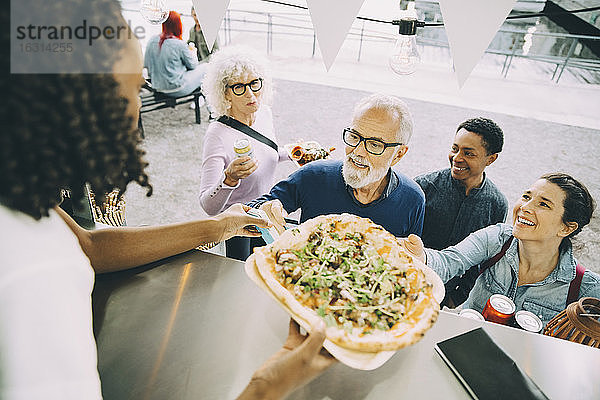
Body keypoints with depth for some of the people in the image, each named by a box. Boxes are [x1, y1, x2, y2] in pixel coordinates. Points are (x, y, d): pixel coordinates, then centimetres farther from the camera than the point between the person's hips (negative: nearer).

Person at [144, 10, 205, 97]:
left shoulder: (151, 40, -1)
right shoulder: (180, 44, -19)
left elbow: (146, 65, 9)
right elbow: (193, 65, -5)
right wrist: (191, 52, 16)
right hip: (176, 90, -7)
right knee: (204, 67, 9)